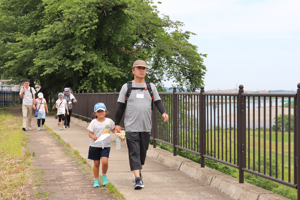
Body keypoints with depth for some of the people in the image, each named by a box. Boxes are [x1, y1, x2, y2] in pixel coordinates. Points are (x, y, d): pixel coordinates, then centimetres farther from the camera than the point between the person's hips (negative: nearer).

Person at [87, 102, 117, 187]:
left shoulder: (109, 121, 2)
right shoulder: (93, 122, -2)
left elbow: (113, 130, 17)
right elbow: (90, 133, -4)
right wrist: (93, 137, -24)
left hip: (105, 145, 0)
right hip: (95, 145, 0)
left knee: (105, 161, -18)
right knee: (96, 163, 6)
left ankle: (104, 175, 10)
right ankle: (96, 180, 23)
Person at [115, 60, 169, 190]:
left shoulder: (151, 87, 11)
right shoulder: (126, 87, 5)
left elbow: (157, 102, 9)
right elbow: (121, 107, 7)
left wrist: (163, 112, -11)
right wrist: (117, 124, 6)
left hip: (146, 126, 3)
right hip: (131, 127, -3)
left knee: (143, 152, 11)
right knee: (134, 152, -9)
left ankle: (139, 172, 32)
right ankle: (138, 179, -13)